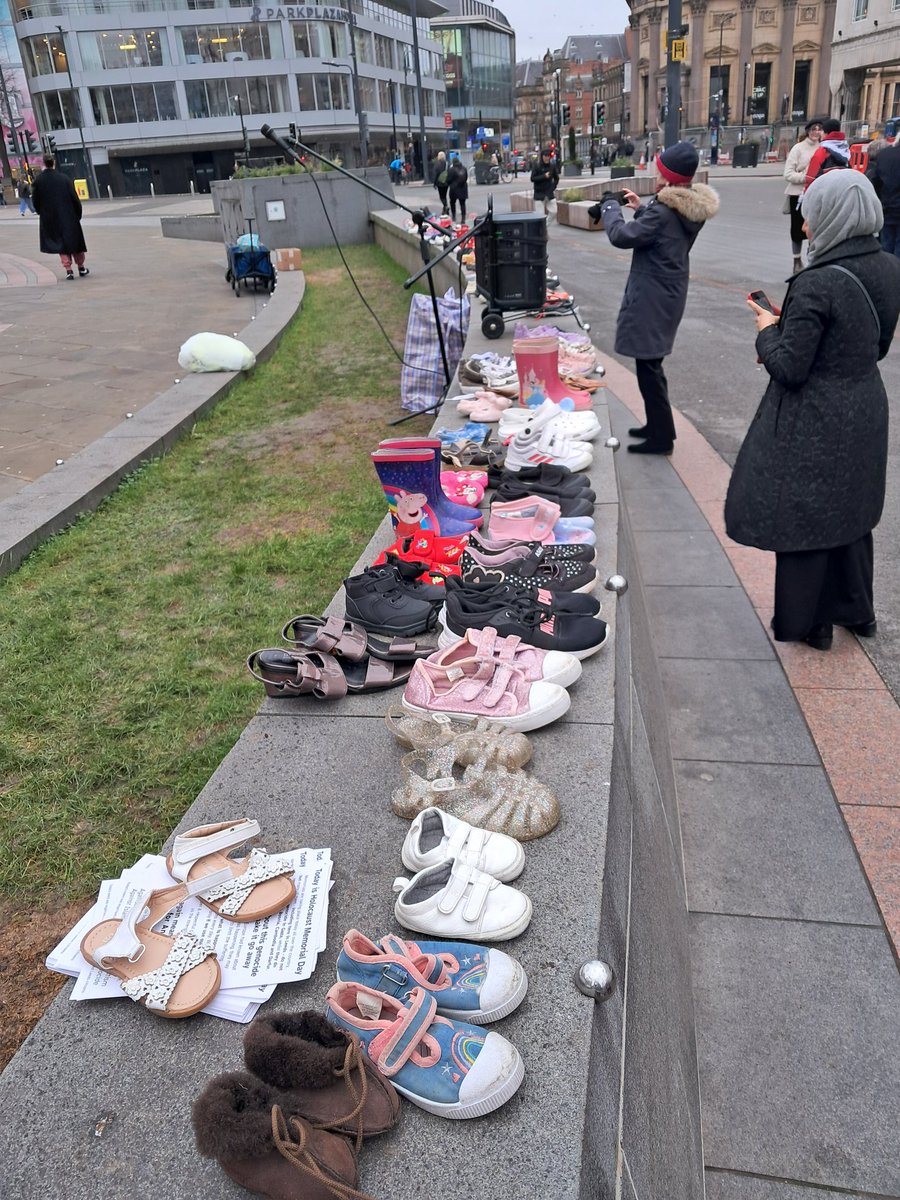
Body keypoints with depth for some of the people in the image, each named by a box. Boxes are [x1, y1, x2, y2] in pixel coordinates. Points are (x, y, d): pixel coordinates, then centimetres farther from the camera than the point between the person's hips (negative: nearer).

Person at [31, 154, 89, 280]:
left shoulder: (38, 180, -6)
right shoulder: (64, 178, -8)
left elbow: (36, 201, 0)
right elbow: (75, 198, -6)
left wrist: (41, 213, 17)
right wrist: (78, 214, 5)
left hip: (50, 218, 0)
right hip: (69, 217, 0)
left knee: (61, 243, 8)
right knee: (75, 240, 14)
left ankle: (69, 270, -1)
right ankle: (81, 267, 21)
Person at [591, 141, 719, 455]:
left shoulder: (662, 211, -21)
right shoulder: (689, 208, 8)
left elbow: (622, 236, -19)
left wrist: (609, 207, -3)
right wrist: (641, 209, 11)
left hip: (652, 297, -10)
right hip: (670, 293, 10)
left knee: (648, 364, -4)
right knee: (652, 362, 19)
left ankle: (662, 435, 2)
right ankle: (658, 425, 29)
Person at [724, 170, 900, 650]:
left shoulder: (817, 284, -24)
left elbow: (789, 367, -24)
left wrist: (768, 331, -4)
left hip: (813, 422, -8)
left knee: (802, 516, 9)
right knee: (850, 511, 23)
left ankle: (807, 623, 24)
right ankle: (857, 610, 39)